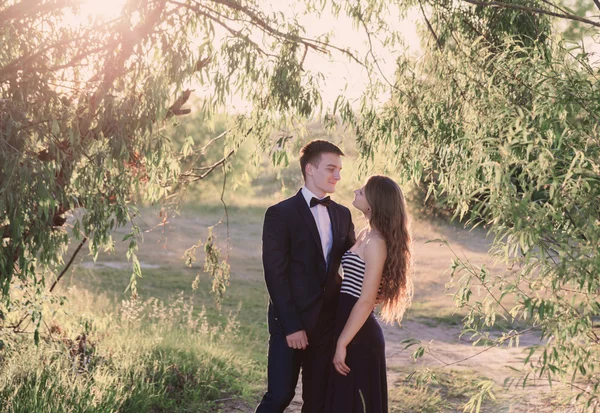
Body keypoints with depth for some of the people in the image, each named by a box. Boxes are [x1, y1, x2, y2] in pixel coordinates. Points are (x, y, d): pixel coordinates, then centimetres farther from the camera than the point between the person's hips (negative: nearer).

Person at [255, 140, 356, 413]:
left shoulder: (342, 214, 11)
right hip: (292, 322, -5)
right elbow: (275, 275, -12)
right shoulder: (280, 214, -8)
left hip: (328, 322, 6)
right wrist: (291, 326, -16)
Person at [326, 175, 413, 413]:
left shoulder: (376, 242, -18)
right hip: (353, 332, 9)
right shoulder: (366, 235, 9)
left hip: (358, 338, -9)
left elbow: (366, 301, -20)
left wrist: (342, 343, -19)